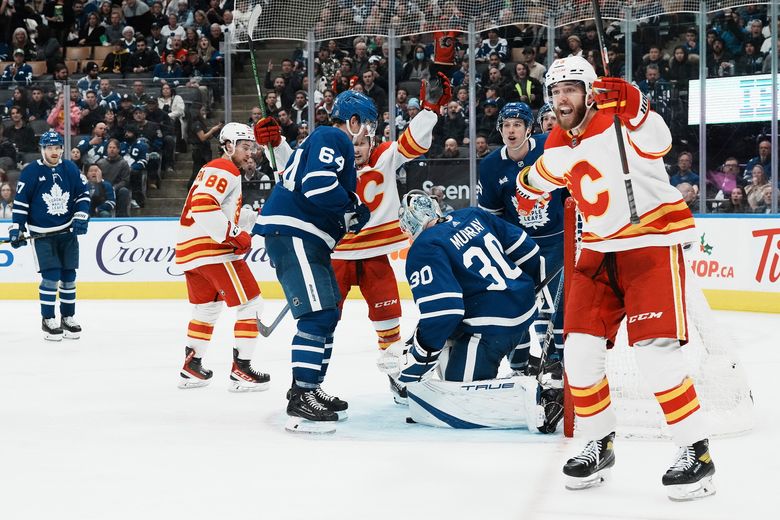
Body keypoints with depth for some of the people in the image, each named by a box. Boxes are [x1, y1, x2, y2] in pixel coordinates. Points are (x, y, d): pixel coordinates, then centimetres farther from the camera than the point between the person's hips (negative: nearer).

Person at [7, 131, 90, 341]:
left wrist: (81, 217, -4)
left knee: (68, 276, 8)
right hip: (42, 234, -4)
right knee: (51, 276, -11)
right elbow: (20, 202, -5)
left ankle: (68, 318, 20)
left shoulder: (70, 169, 0)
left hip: (68, 231, 4)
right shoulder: (30, 172, -9)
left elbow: (83, 193, 8)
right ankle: (48, 320, 1)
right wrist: (16, 229, -8)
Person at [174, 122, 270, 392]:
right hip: (212, 249, -11)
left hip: (189, 249, 11)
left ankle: (191, 368, 27)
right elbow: (203, 205, -24)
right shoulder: (225, 170, -10)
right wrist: (233, 235, -22)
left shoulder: (213, 169, 24)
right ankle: (240, 370, -9)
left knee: (207, 307, 23)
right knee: (250, 303, -7)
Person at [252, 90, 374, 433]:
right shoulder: (334, 138, -7)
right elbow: (318, 185, -22)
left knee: (327, 313, 17)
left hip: (304, 237, 11)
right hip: (292, 233, -11)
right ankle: (301, 399, -19)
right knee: (319, 313, -17)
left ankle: (309, 389, 25)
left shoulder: (326, 140, 26)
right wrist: (353, 211, -9)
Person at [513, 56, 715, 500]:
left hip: (653, 242, -7)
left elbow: (657, 142, -39)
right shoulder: (559, 146, 6)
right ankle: (599, 444, 19)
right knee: (581, 350, 1)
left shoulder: (617, 123, -16)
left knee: (656, 351, -17)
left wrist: (633, 108, -54)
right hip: (600, 250, 7)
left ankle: (697, 453, -7)